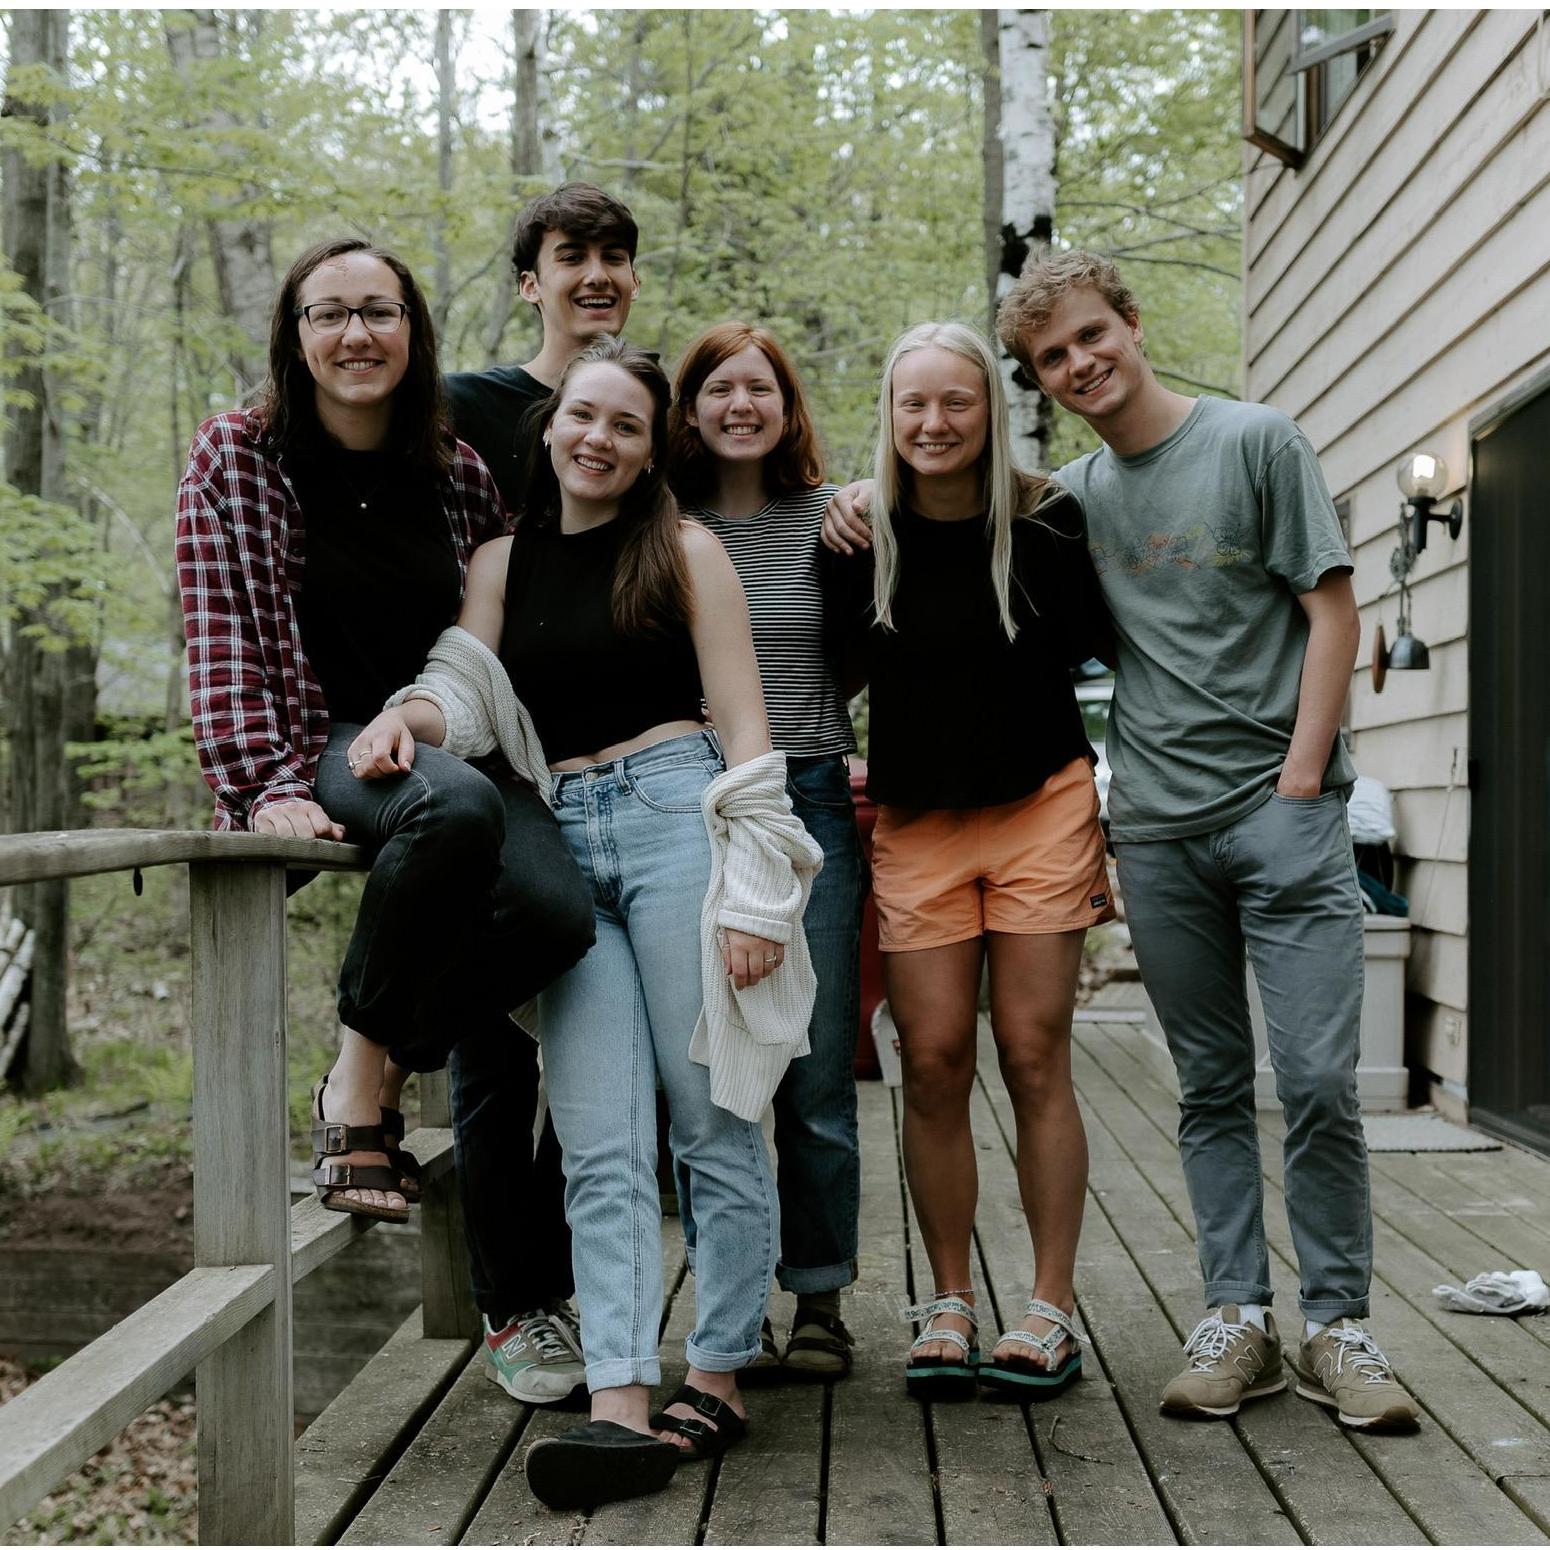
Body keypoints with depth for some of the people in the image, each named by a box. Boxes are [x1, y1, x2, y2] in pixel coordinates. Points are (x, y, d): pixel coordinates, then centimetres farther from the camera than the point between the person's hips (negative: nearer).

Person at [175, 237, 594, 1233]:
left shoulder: (457, 472, 11)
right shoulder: (236, 458, 3)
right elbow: (223, 638, -4)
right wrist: (262, 785, -15)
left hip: (454, 742, 4)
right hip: (325, 747, -4)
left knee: (556, 911, -27)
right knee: (456, 805, -39)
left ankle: (379, 1067, -1)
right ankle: (363, 1079, -20)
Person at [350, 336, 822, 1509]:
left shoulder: (684, 552, 6)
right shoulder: (505, 563, 18)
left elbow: (745, 729, 1)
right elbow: (468, 686, 6)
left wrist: (752, 892, -8)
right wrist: (410, 715, -18)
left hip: (675, 817, -3)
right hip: (564, 841, 4)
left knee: (713, 1125, -1)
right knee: (601, 1147, -5)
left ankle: (717, 1381, 9)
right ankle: (624, 1409, -10)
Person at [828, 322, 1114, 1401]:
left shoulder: (1046, 522, 0)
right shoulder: (865, 535, 3)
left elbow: (1094, 646, 7)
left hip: (1042, 807, -1)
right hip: (915, 824, 1)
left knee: (1035, 1059, -1)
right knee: (934, 1064, 0)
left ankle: (1054, 1311, 8)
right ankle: (950, 1304, 12)